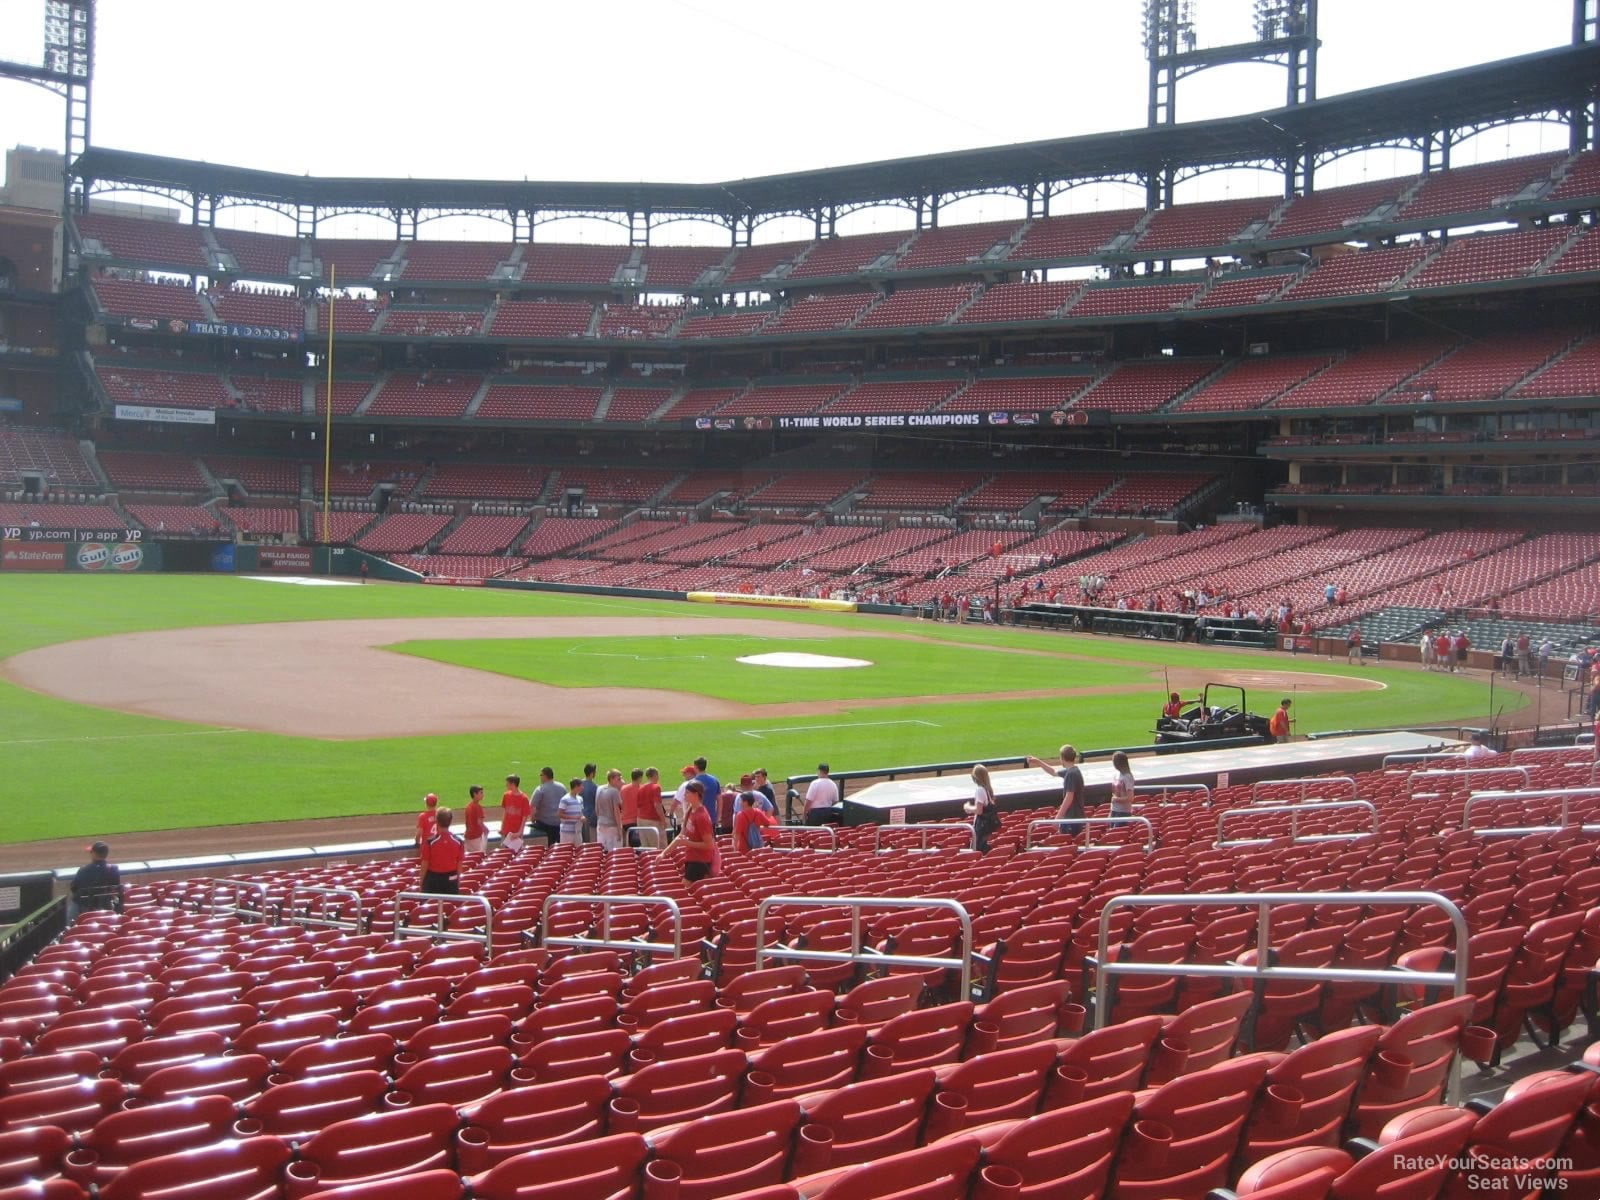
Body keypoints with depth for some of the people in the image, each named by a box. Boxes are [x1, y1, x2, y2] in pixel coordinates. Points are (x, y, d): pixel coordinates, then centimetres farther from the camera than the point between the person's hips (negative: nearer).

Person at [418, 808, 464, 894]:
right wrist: (458, 881, 15)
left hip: (433, 879, -2)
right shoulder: (458, 841, -8)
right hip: (451, 880, 2)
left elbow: (425, 864, -8)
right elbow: (459, 865, 1)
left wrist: (421, 881, 5)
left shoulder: (430, 842, -16)